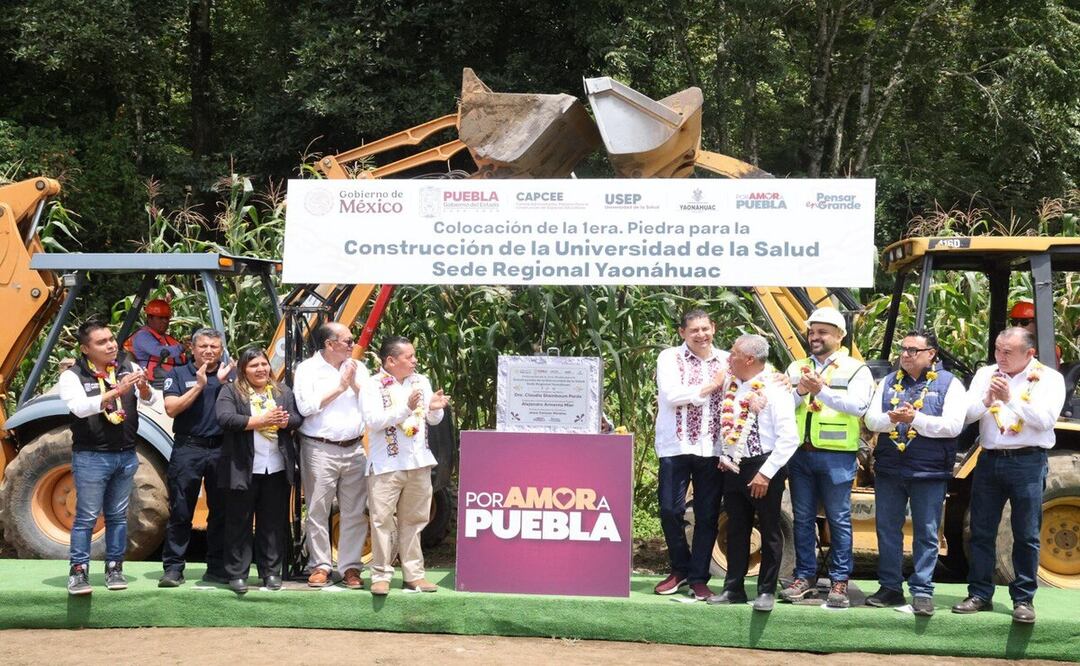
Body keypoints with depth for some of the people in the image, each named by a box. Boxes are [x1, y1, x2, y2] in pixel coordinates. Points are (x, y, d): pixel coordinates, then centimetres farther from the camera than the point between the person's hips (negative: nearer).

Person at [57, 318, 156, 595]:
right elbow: (79, 407, -25)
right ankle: (79, 572, 6)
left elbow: (151, 401, -2)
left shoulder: (128, 370, 4)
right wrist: (117, 391, -34)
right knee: (87, 516, 0)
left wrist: (144, 388, -25)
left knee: (118, 516, 11)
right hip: (91, 457, -4)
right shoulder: (72, 376, -8)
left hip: (126, 456, 4)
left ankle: (114, 569, 19)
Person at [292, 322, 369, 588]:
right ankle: (320, 566, 10)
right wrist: (339, 387, -10)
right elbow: (306, 407, -14)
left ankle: (350, 566, 11)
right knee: (318, 511, 1)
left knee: (354, 512, 4)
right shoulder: (307, 369, -1)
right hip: (320, 449, -4)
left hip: (354, 449, 4)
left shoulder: (358, 369, 12)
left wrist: (354, 385, -7)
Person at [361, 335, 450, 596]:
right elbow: (373, 420, -18)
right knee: (383, 521, -4)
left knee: (413, 521, 10)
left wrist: (434, 408, -11)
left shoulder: (421, 382, 10)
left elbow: (434, 420, 12)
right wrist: (406, 408, -25)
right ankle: (381, 575, 3)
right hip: (386, 465, -5)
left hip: (419, 463, 5)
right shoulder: (373, 386, -5)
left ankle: (413, 574, 17)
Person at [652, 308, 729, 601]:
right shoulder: (670, 358, 2)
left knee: (708, 516, 4)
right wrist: (711, 385, -8)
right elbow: (672, 395, -13)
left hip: (713, 449, 2)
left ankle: (698, 578, 15)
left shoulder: (727, 361, 11)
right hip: (676, 446, -2)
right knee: (670, 510, -2)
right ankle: (679, 570, 19)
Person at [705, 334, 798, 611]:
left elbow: (789, 438, -17)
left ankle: (767, 591, 13)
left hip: (763, 468, -6)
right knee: (736, 531, 12)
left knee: (769, 531, 4)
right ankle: (734, 588, 20)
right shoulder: (730, 385, 7)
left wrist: (766, 473, -19)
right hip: (733, 467, 7)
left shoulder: (774, 390, -13)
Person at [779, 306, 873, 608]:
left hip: (836, 456, -4)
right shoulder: (796, 368, 14)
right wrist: (800, 392, -14)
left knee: (839, 520, 2)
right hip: (800, 454, 4)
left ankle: (839, 581, 10)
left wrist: (821, 390, -18)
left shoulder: (856, 369, 2)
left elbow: (858, 405, -13)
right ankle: (805, 576, 18)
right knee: (803, 518, 9)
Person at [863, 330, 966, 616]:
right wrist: (891, 418, -18)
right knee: (887, 530, 10)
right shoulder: (889, 382, 11)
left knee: (926, 534, 2)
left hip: (929, 473, -4)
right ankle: (890, 587, 20)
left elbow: (953, 426, -13)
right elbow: (871, 420, 3)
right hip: (888, 470, 4)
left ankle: (922, 591, 9)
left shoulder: (949, 384, -2)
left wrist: (915, 418, -21)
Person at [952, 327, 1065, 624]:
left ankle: (1024, 599, 11)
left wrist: (1010, 398, -21)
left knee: (1026, 535, 2)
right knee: (981, 532, 7)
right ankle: (979, 594, 16)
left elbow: (1045, 420, -13)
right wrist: (987, 400, -16)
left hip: (1027, 463, -3)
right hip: (989, 460, 4)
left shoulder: (1049, 379, -1)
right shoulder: (985, 374, 9)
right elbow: (966, 415, 2)